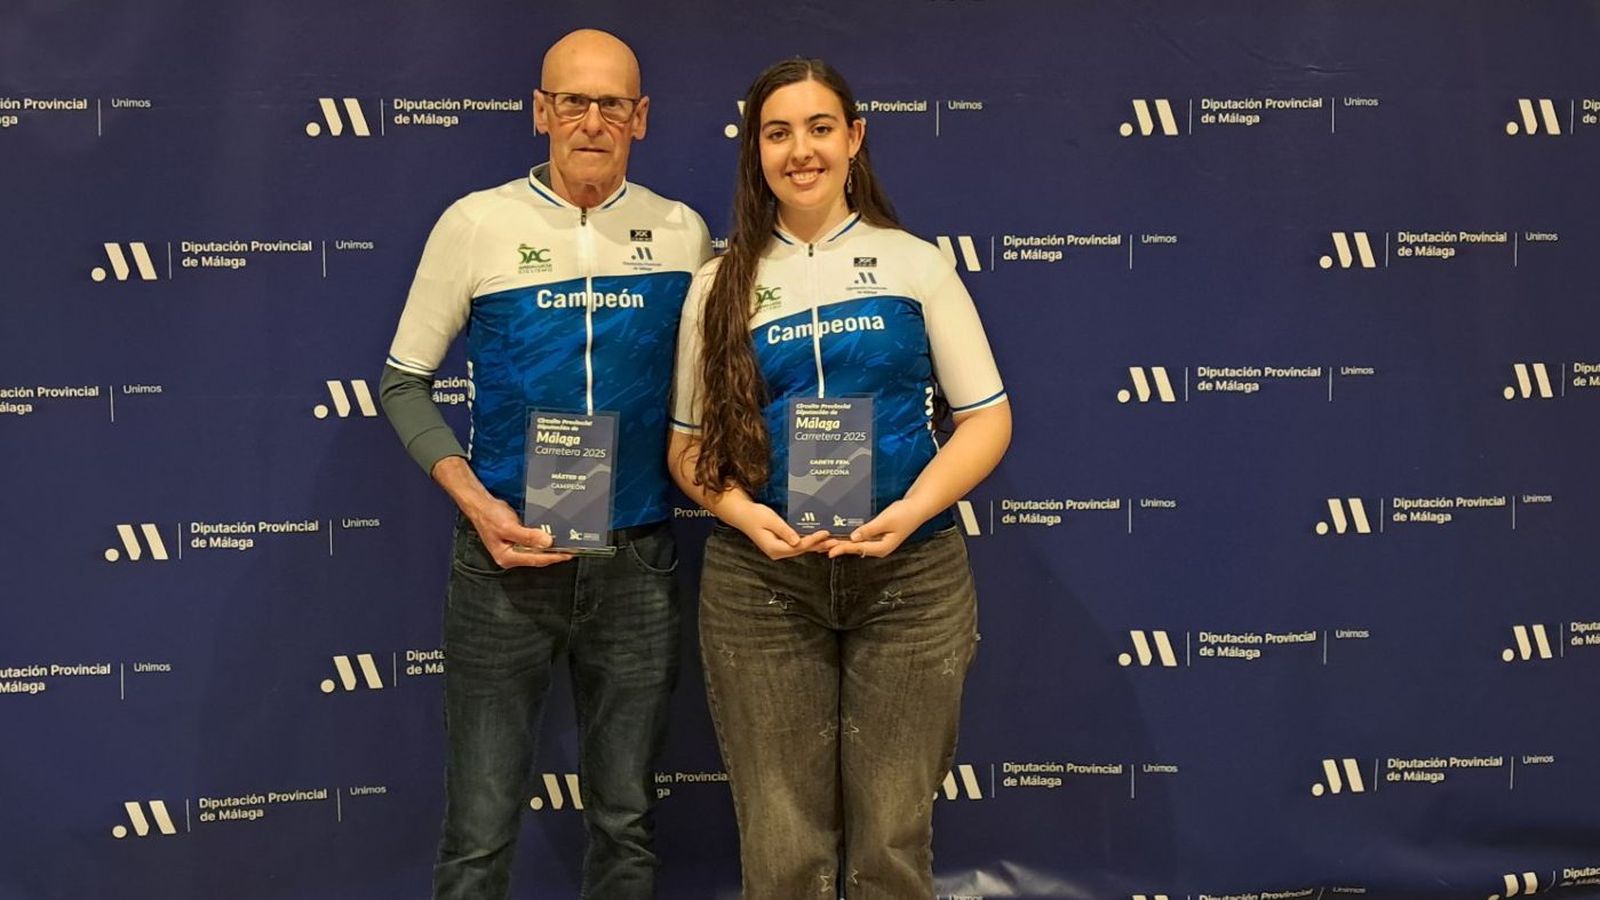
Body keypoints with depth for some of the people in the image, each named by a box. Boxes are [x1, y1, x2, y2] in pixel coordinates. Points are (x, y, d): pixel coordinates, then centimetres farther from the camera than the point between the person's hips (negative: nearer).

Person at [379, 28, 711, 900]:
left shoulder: (682, 233, 3)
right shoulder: (476, 223, -2)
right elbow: (403, 382, 2)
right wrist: (476, 504, -10)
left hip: (638, 563, 2)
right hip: (507, 558, -2)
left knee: (626, 819, 13)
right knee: (481, 826, 4)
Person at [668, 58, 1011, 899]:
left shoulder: (915, 263, 5)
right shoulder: (721, 284, 8)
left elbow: (986, 417, 3)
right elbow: (688, 442, 8)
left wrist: (911, 512, -13)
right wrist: (743, 514, -12)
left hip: (911, 575, 0)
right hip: (759, 582, 1)